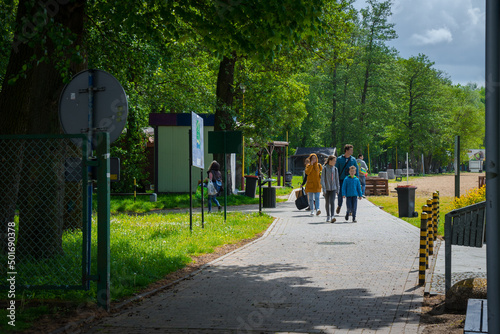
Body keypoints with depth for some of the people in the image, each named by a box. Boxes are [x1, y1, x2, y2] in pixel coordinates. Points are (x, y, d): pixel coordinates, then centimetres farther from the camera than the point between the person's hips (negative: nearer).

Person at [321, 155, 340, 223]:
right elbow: (322, 179, -7)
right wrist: (324, 189, -13)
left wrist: (337, 189, 13)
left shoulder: (335, 169, 6)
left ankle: (332, 216, -23)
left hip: (333, 188, 1)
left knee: (332, 202, -13)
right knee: (327, 202, 10)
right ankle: (328, 216, 23)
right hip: (326, 188, -1)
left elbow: (337, 179, 13)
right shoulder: (325, 168, -6)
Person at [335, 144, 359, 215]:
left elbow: (356, 170, 9)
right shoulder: (339, 159, 1)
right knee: (340, 194, 0)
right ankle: (339, 206, 26)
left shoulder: (353, 159, 6)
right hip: (342, 180, -1)